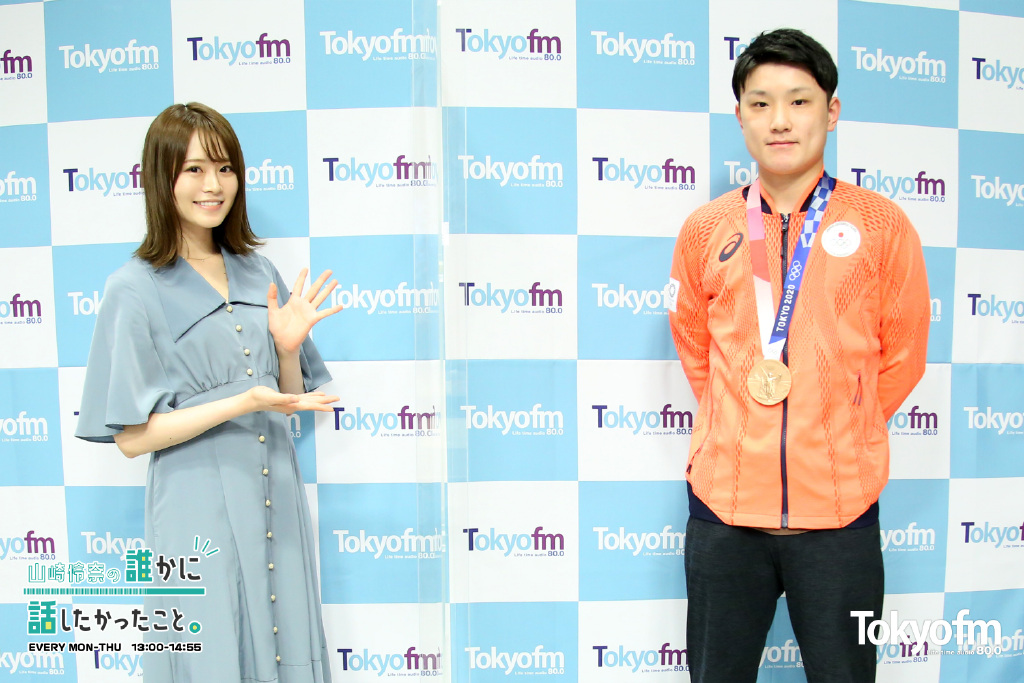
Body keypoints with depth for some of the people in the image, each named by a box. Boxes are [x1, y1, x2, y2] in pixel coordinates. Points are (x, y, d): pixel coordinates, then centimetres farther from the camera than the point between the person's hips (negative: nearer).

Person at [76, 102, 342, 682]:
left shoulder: (259, 275, 6)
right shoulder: (136, 290, -8)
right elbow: (132, 437, -11)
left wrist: (288, 347, -10)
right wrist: (242, 403, -21)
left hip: (276, 502, 5)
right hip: (200, 511, -4)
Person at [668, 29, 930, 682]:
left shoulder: (881, 224, 0)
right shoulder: (705, 229, 4)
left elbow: (903, 355, 6)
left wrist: (836, 434, 8)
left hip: (839, 508, -1)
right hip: (723, 505, 2)